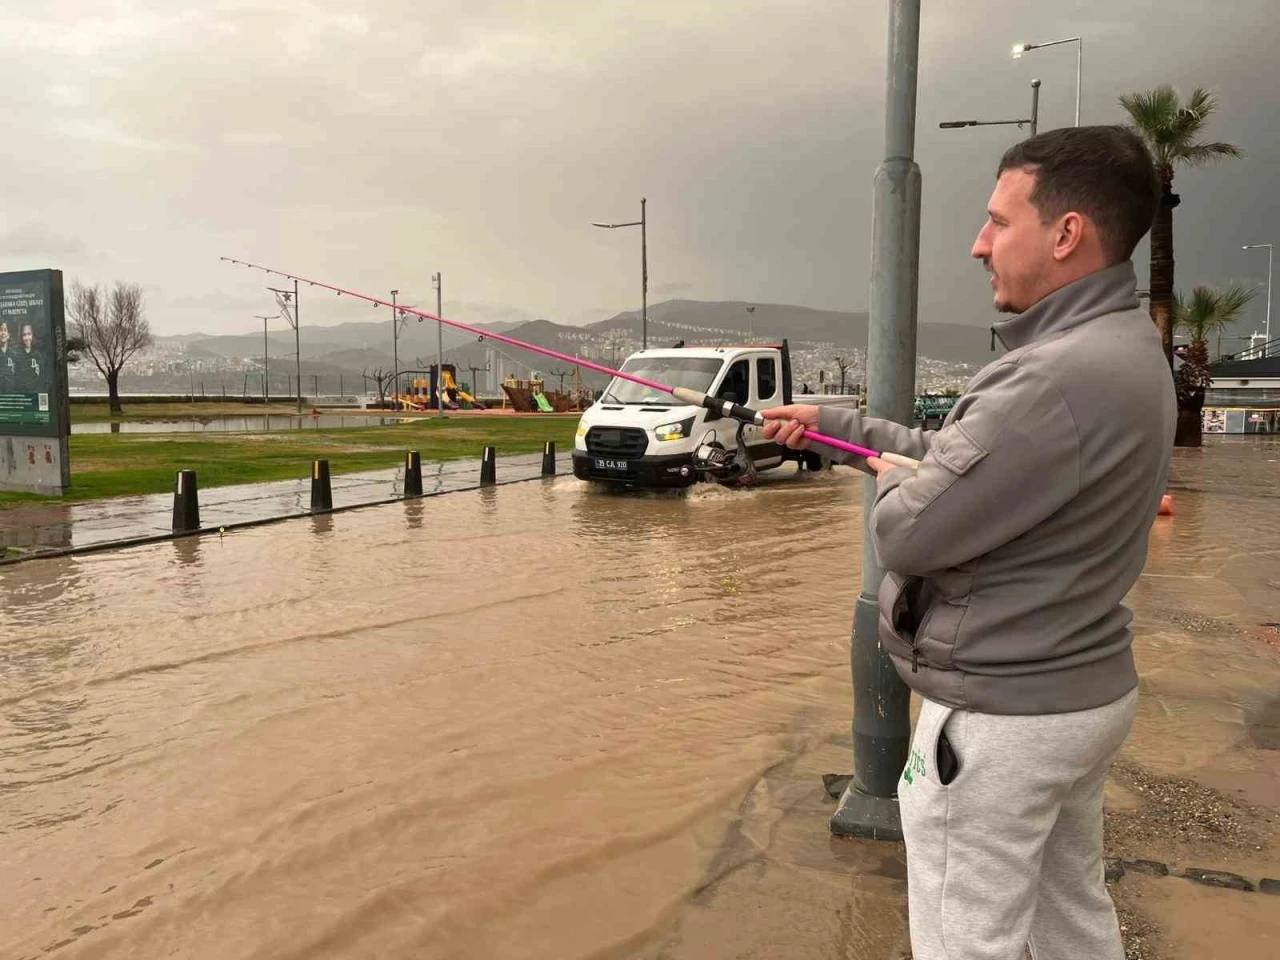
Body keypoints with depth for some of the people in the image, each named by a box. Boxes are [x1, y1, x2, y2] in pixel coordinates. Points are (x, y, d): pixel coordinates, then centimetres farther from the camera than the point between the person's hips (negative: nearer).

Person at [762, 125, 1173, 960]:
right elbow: (956, 457, 17)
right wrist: (833, 425, 20)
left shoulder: (1059, 379, -28)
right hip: (1082, 692, 10)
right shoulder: (1123, 350, 6)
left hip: (1000, 714, -10)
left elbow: (906, 534, -24)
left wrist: (890, 479, -1)